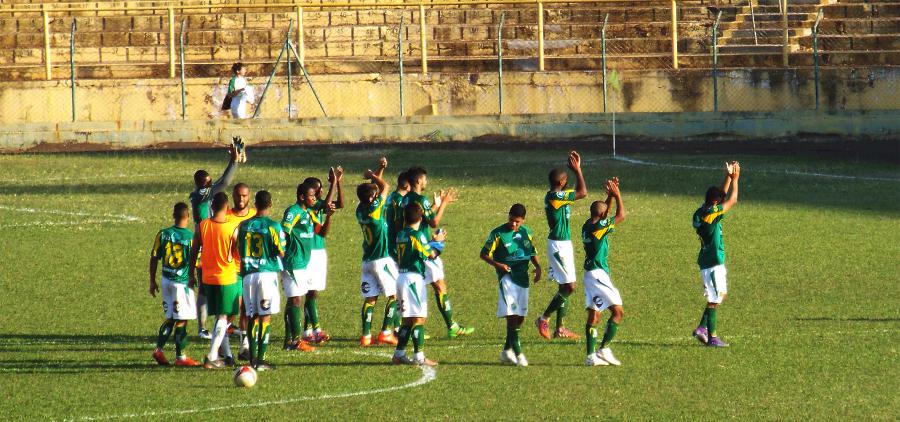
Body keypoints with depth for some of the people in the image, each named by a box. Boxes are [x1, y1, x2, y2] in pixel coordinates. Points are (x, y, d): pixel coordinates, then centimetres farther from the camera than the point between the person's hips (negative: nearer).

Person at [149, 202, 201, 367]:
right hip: (182, 282, -5)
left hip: (167, 281, 5)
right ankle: (180, 356, 6)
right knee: (181, 320, 2)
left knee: (170, 318, 18)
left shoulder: (163, 234, 0)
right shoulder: (191, 237, -12)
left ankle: (159, 349, 10)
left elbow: (154, 259, 4)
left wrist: (152, 281, 14)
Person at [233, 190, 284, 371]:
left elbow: (238, 251, 9)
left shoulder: (244, 225, 4)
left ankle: (252, 358, 7)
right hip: (267, 273, -4)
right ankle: (261, 359, -5)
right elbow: (281, 253, -7)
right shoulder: (273, 226, -8)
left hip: (248, 274, 4)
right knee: (265, 317, -1)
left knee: (253, 317, 9)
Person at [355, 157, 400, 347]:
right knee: (395, 295, 3)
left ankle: (366, 336, 1)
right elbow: (385, 186, -7)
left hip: (367, 259, 7)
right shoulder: (374, 208, -17)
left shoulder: (361, 210, 3)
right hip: (383, 260, -7)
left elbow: (377, 186, 17)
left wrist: (380, 168, 11)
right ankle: (385, 332, -3)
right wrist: (372, 175, 7)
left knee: (370, 298, 6)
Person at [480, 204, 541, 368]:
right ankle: (518, 354, -16)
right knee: (512, 315, -14)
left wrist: (538, 267, 3)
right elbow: (484, 254, -2)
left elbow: (532, 253, 21)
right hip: (507, 278, -6)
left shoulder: (526, 232, 10)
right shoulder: (498, 234, -5)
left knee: (520, 317, 8)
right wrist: (498, 265, -18)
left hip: (523, 278, 6)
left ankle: (507, 351, 23)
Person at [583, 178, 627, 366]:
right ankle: (604, 349, -11)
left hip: (590, 273, 9)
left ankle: (591, 355, 5)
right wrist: (617, 195, 2)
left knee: (594, 316, 8)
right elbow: (621, 216, -7)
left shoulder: (587, 226, 8)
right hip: (598, 274, -9)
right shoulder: (599, 228, -16)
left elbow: (604, 213, 26)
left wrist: (610, 195, 18)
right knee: (618, 311, -5)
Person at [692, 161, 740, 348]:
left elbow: (723, 195, 18)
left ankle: (702, 328, 13)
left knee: (720, 294, 18)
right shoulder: (712, 214, -19)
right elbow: (732, 200, -9)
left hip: (707, 261, 9)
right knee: (714, 300, -3)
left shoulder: (700, 212, 6)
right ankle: (712, 337, 1)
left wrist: (728, 177, 15)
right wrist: (735, 180, 4)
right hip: (713, 264, -9)